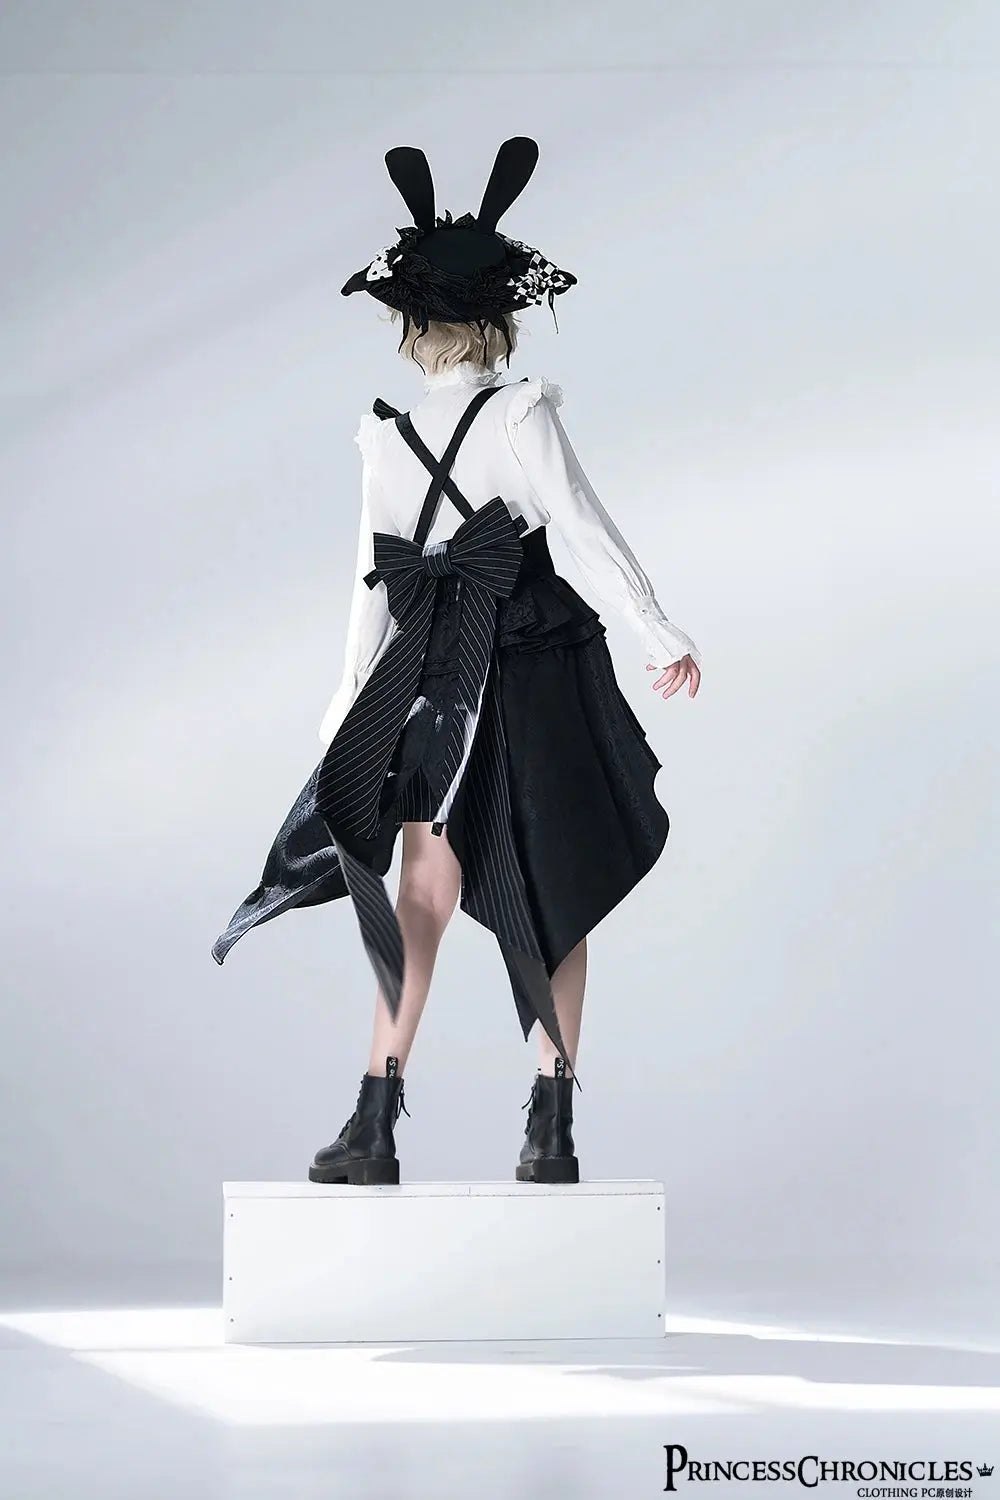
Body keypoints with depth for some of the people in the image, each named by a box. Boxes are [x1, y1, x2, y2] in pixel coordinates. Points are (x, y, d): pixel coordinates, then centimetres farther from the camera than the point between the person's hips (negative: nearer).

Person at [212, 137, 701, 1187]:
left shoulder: (384, 433, 3)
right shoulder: (523, 414, -8)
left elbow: (374, 578, 7)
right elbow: (585, 530, -10)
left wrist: (351, 691, 16)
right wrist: (662, 636, -2)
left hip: (430, 670, 2)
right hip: (536, 662, -2)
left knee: (424, 885, 0)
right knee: (552, 893, 6)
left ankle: (376, 1124, -10)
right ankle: (552, 1129, 8)